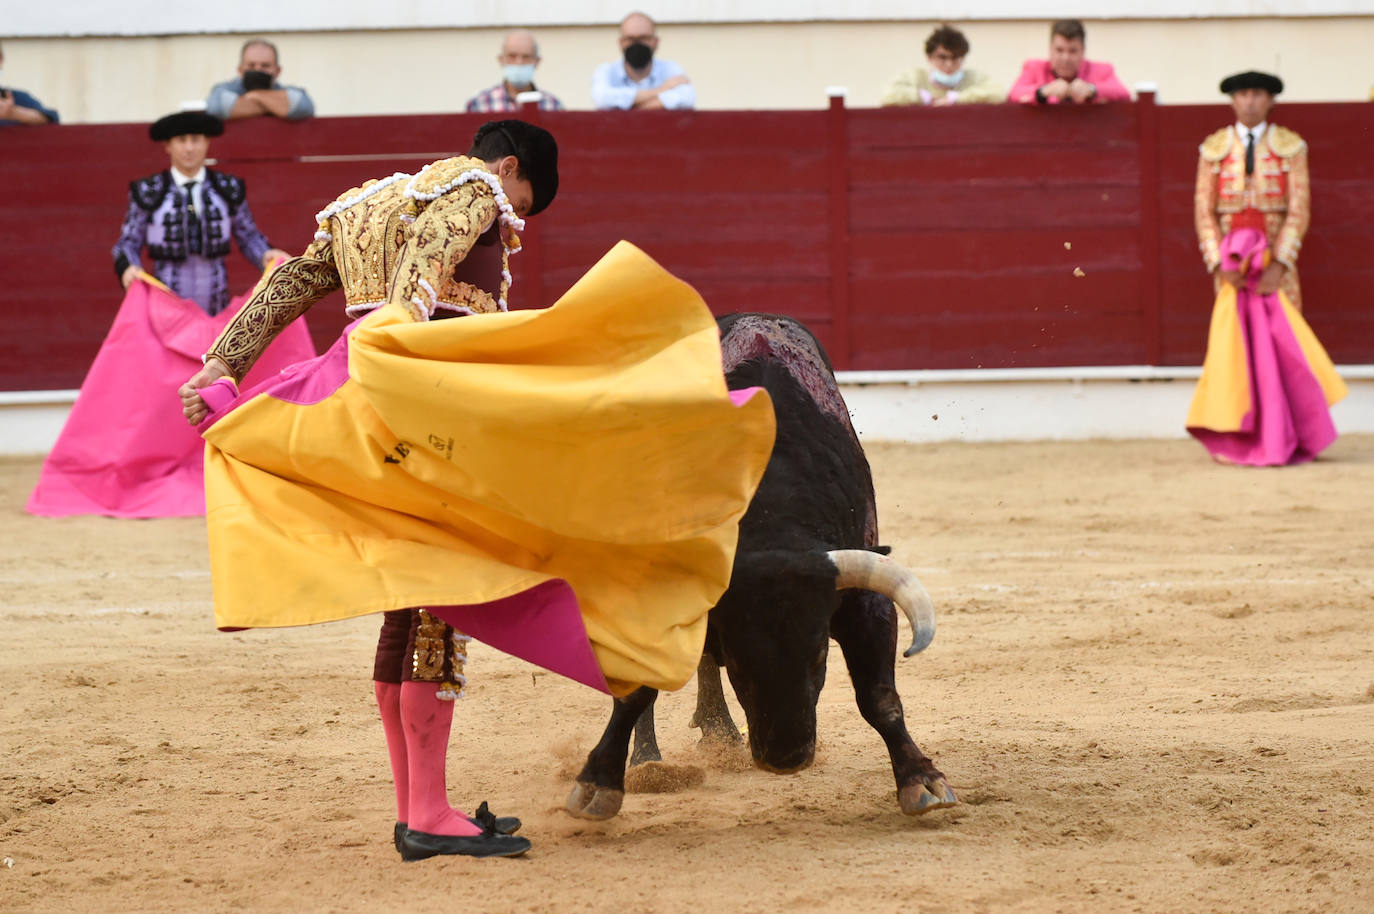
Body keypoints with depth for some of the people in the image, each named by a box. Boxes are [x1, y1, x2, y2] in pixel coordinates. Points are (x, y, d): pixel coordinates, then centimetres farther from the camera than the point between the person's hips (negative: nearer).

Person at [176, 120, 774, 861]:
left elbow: (286, 286, 17)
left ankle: (413, 810, 16)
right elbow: (423, 270, -19)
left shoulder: (366, 207, 27)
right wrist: (394, 337, -34)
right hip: (435, 403, -9)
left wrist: (223, 366, 8)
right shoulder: (473, 190, 1)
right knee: (441, 603, -8)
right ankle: (430, 818, -9)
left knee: (406, 609, 13)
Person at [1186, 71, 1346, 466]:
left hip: (1275, 262, -1)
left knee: (1282, 343, -4)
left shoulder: (1290, 148, 3)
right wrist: (1219, 262, -9)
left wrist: (1279, 264, -13)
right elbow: (1204, 211, 4)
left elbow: (1298, 211, -2)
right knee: (1235, 342, -4)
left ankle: (1282, 440, 3)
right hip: (1231, 264, 1)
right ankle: (1238, 442, 0)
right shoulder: (1213, 149, 6)